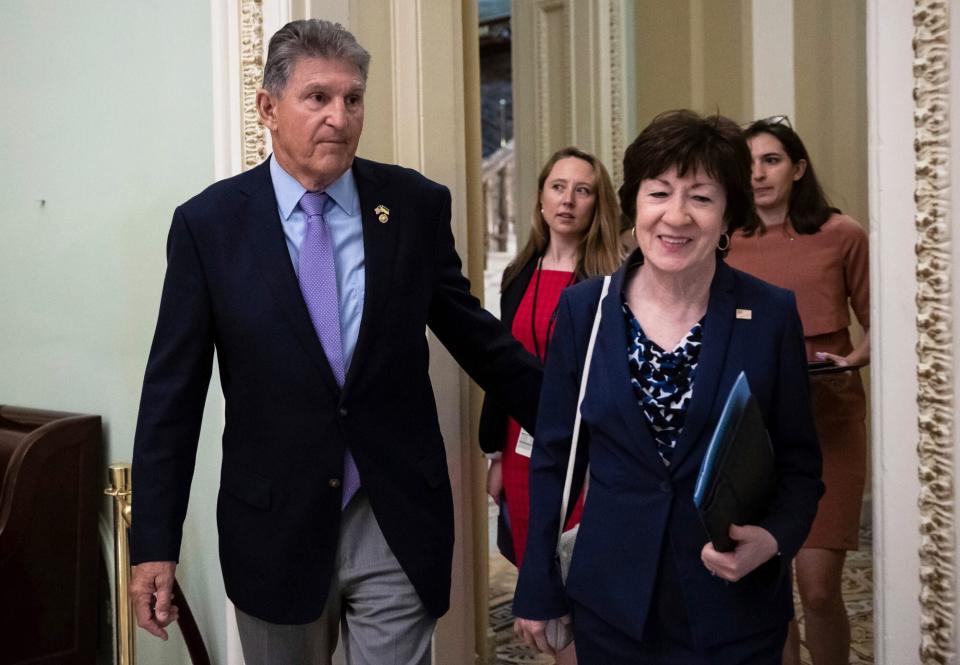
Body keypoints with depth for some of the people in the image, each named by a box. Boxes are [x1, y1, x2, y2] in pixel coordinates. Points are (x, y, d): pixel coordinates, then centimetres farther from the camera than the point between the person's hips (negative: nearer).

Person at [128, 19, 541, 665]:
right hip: (274, 526, 0)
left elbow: (472, 331, 9)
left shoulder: (417, 206, -2)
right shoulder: (209, 223, -5)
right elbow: (173, 390, -3)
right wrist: (155, 544, -4)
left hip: (398, 523, 0)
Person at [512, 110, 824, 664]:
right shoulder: (583, 309, -4)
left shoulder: (772, 315, -7)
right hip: (611, 601, 1)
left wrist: (773, 539, -19)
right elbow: (555, 457, 2)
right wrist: (537, 590, 3)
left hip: (737, 606, -1)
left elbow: (800, 465, 0)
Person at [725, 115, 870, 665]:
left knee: (819, 588, -6)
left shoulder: (841, 236, 0)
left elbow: (878, 323, 6)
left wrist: (852, 360, -13)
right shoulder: (724, 247, 7)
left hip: (827, 420, -2)